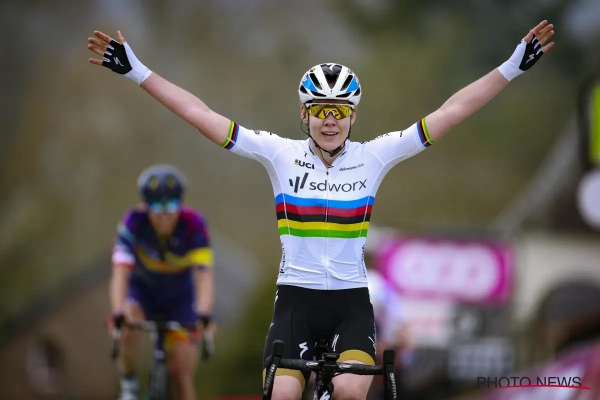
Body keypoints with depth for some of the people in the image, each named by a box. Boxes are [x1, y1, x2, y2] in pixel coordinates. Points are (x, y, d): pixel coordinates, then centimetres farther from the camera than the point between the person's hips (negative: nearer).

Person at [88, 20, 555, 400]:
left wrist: (513, 66, -8)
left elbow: (450, 112, -3)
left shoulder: (373, 156, -1)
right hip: (296, 299, 0)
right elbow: (200, 114, -4)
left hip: (352, 301, 0)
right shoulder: (281, 154, -2)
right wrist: (135, 71, -9)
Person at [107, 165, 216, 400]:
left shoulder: (193, 224, -28)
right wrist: (118, 314, -54)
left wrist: (204, 314, -54)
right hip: (143, 290, 0)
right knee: (128, 327, -33)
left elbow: (204, 274, -38)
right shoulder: (134, 222, -29)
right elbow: (121, 272, -38)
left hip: (180, 297, 0)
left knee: (182, 372, -9)